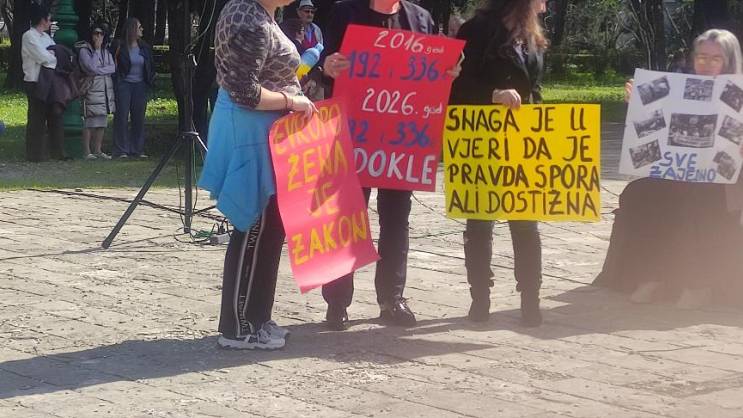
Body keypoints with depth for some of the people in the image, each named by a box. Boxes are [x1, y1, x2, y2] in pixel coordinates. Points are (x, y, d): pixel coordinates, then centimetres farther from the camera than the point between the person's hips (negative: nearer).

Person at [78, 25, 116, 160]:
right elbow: (91, 68, -16)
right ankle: (86, 151, -4)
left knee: (102, 123, 7)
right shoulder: (84, 51, -4)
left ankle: (98, 150, 13)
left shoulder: (106, 52, 15)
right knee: (90, 122, -7)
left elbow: (113, 68, 2)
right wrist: (96, 50, -11)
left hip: (106, 90, 6)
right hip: (92, 90, -6)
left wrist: (99, 70, -11)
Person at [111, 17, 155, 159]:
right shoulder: (119, 46, -6)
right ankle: (121, 150, -3)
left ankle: (137, 149, 12)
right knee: (122, 117, -5)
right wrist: (116, 82, -9)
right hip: (124, 85, -5)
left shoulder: (144, 47, 9)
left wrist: (150, 81, 9)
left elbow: (151, 67, 18)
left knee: (139, 118, 6)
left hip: (140, 85, 5)